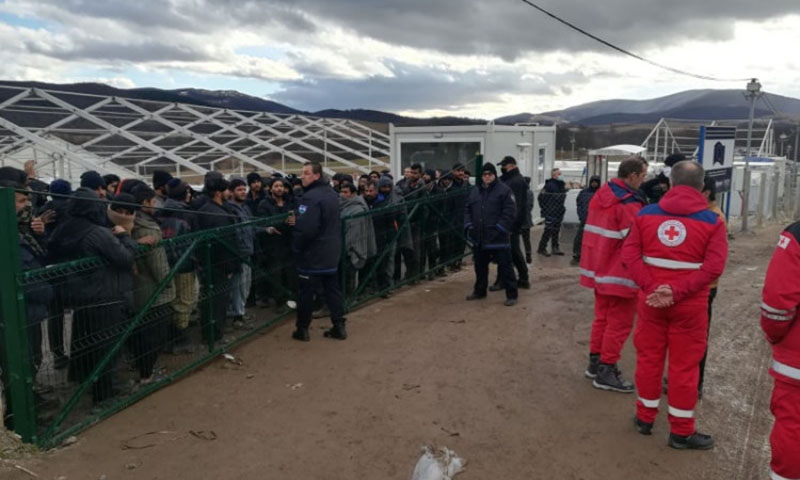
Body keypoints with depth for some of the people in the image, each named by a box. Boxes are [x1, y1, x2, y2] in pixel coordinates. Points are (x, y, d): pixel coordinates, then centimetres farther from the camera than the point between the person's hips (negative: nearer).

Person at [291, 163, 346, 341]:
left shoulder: (311, 197, -21)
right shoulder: (332, 194, 9)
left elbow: (305, 228, -27)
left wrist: (296, 247, -13)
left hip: (312, 254, -8)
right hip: (332, 253, 8)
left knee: (306, 292, 4)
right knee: (333, 290, 13)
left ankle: (302, 329, 14)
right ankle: (339, 326, 16)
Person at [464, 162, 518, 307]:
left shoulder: (504, 190, -6)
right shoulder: (475, 191, 13)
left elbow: (510, 212, -12)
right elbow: (468, 210, 17)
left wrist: (499, 228, -18)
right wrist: (469, 225, 2)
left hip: (498, 238, -6)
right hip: (479, 238, 6)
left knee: (504, 266, -2)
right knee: (480, 265, 18)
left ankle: (511, 295, 6)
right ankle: (479, 291, 33)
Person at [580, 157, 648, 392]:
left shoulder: (600, 195, 7)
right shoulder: (629, 204, -21)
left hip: (600, 269, 9)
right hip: (620, 273, -9)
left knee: (603, 317, 20)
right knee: (620, 323, 3)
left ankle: (595, 362, 29)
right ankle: (606, 372, 10)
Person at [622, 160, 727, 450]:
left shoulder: (646, 213, 1)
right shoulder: (711, 221, -5)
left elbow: (629, 254, -7)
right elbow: (713, 267, -15)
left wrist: (650, 287, -13)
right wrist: (678, 292, -18)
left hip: (650, 300, 2)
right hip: (690, 305, -2)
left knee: (648, 357, 15)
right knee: (684, 365, 8)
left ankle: (645, 417, 29)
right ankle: (681, 431, 19)